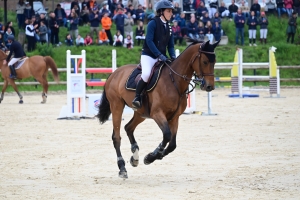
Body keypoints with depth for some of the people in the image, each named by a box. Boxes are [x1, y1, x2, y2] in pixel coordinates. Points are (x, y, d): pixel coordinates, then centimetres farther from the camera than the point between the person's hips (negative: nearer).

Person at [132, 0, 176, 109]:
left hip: (161, 57, 7)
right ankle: (137, 97, -17)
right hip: (148, 56, -7)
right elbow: (149, 41, -17)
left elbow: (170, 45, 13)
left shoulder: (168, 27, 13)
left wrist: (173, 56, -7)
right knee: (146, 74, -32)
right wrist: (159, 55, -26)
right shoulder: (153, 23, -7)